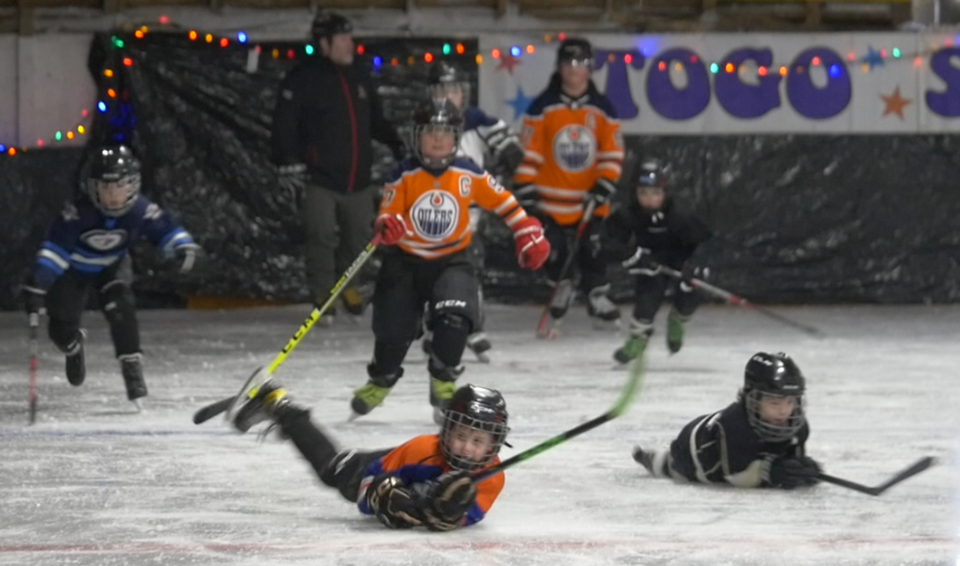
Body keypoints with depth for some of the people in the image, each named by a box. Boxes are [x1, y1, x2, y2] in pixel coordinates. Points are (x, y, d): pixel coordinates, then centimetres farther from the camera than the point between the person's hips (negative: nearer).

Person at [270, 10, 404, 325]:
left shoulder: (358, 79, 12)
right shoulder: (304, 78, -8)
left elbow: (376, 121, 22)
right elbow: (285, 123, -11)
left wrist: (397, 146, 10)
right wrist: (289, 163, -17)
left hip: (358, 178, 6)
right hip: (319, 178, -6)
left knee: (359, 236, 10)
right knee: (322, 238, -8)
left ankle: (346, 283, 32)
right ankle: (323, 296, 5)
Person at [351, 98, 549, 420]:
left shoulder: (469, 175, -6)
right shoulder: (404, 176, -9)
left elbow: (503, 202, 4)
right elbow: (387, 215, -7)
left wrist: (528, 235, 1)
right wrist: (388, 227, -31)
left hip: (452, 261, 0)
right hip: (406, 261, 0)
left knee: (455, 318, -24)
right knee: (393, 328, 4)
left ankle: (444, 381, 0)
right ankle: (381, 381, 35)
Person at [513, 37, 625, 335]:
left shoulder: (602, 109, 1)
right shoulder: (543, 107, -5)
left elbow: (613, 152, 3)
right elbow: (529, 152, -5)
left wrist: (605, 185, -8)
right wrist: (524, 187, -10)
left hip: (589, 197, 1)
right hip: (551, 196, -1)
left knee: (592, 249, -1)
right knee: (552, 250, 4)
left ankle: (597, 294, 12)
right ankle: (561, 284, 30)